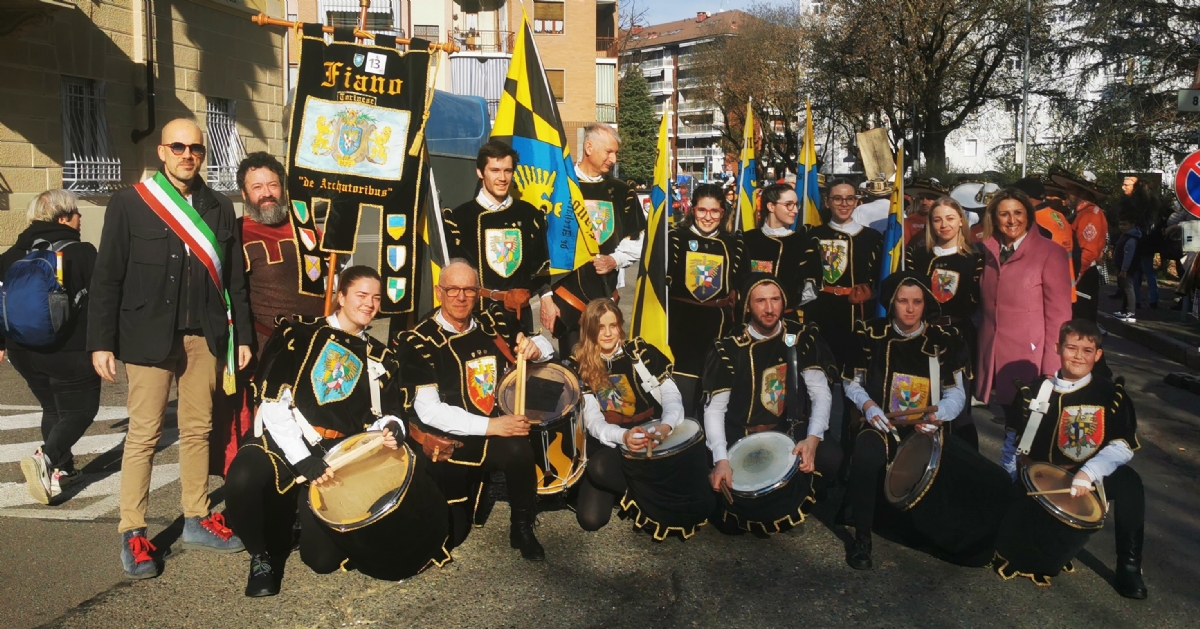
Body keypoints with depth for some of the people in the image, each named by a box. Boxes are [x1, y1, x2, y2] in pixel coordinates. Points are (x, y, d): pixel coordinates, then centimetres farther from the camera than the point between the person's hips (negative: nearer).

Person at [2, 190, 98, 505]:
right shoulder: (82, 252, -11)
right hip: (70, 351, -6)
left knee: (54, 409, 21)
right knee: (81, 409, 4)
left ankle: (62, 469, 22)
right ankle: (45, 458, -16)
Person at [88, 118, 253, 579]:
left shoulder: (219, 208, 10)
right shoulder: (129, 204, 0)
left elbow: (234, 279, 10)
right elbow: (107, 278, -2)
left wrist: (243, 336, 6)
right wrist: (101, 342, -7)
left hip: (205, 337, 4)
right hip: (149, 336, -3)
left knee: (198, 430, 10)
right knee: (143, 434, -1)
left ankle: (196, 521, 21)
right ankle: (132, 534, 8)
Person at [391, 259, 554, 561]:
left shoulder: (490, 323, 4)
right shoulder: (418, 341, -12)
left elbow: (544, 346, 15)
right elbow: (429, 411, -21)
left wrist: (535, 348, -12)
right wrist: (490, 426, -28)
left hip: (494, 435, 3)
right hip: (448, 444, -2)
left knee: (519, 449, -32)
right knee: (448, 536, -4)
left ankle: (522, 529, -8)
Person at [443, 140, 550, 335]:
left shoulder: (530, 214, 8)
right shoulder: (459, 217, -2)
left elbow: (541, 265, 13)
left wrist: (526, 291, -5)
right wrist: (497, 296, -11)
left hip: (521, 314, 3)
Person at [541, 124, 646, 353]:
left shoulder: (621, 192, 8)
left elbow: (636, 241, 13)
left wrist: (615, 260, -8)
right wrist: (546, 296, -7)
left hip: (606, 295, 4)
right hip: (567, 295, -3)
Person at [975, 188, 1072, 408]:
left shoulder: (1050, 252, -7)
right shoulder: (988, 251, 9)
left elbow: (1058, 314, -9)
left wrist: (1052, 370, -12)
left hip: (1029, 358, -4)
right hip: (992, 359, 5)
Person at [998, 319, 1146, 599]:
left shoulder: (1111, 393, -2)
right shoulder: (1033, 392, -1)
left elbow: (1124, 446, -12)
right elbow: (1013, 444, 4)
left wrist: (1089, 473, -29)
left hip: (1092, 480, 0)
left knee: (1129, 481, -28)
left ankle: (1129, 566, -20)